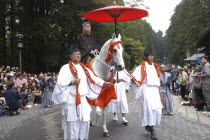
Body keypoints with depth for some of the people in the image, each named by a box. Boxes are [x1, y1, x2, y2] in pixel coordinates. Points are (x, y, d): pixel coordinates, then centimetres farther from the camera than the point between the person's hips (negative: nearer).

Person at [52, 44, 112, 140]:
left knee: (85, 120, 10)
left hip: (82, 98, 6)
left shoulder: (83, 68, 14)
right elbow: (60, 82, -11)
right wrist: (72, 82, -21)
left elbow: (92, 78, 13)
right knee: (73, 122, -1)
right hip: (71, 99, -6)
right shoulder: (66, 68, -5)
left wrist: (104, 83, 5)